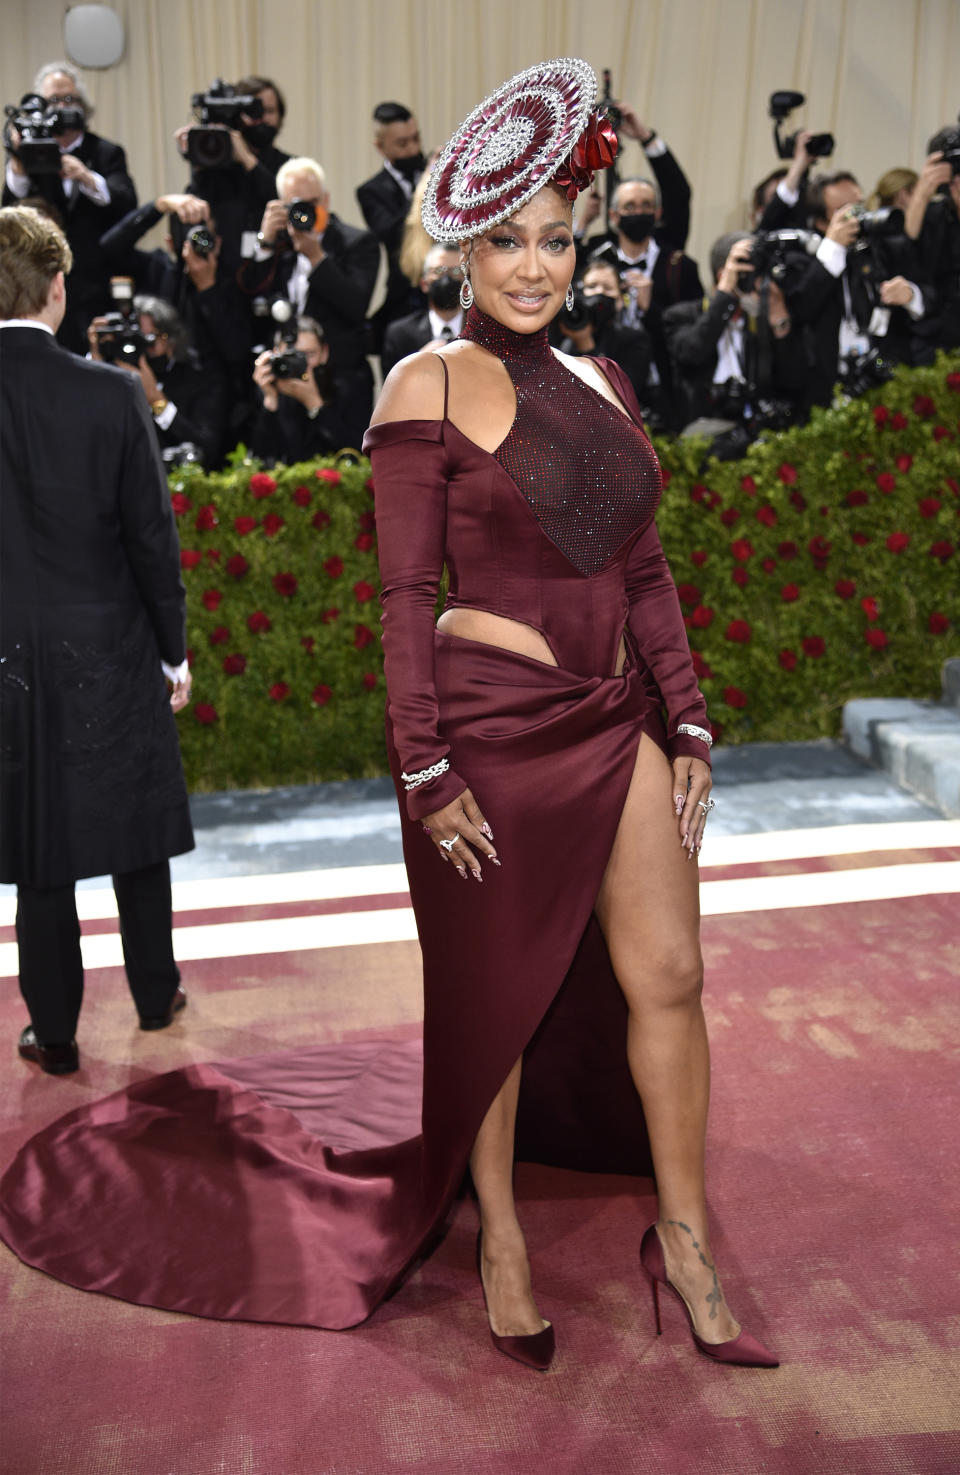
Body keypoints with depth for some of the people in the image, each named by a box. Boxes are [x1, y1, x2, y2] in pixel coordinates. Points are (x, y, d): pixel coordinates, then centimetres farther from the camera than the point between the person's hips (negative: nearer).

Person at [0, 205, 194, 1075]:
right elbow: (153, 538, -8)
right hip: (112, 656, 0)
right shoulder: (111, 396, -12)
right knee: (134, 832, 16)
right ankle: (157, 997, 32)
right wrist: (174, 648, 4)